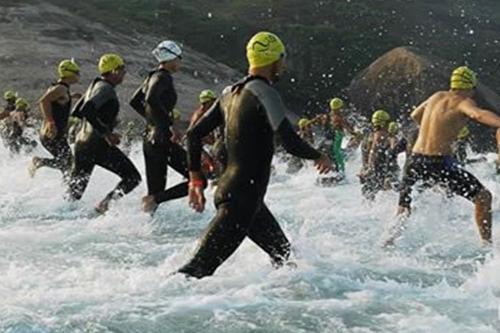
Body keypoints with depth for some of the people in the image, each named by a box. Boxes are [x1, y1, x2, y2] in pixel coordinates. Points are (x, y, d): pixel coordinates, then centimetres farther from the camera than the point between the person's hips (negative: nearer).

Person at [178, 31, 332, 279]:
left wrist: (195, 179, 21)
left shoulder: (230, 93, 10)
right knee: (201, 267, -10)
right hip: (243, 198, -10)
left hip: (227, 190, 10)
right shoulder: (263, 92, -14)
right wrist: (318, 157, -3)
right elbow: (290, 143, -23)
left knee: (284, 256, 20)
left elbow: (194, 134, 14)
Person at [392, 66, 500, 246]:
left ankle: (389, 241, 21)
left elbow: (415, 115, 33)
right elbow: (479, 114, -28)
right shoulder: (463, 102, -5)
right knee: (483, 197, 5)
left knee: (404, 206, 24)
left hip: (416, 159, 6)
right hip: (439, 162, -6)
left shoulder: (437, 96, 16)